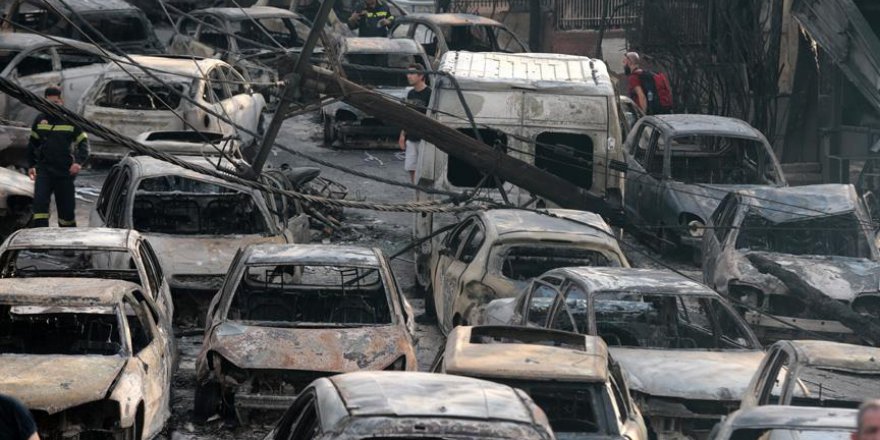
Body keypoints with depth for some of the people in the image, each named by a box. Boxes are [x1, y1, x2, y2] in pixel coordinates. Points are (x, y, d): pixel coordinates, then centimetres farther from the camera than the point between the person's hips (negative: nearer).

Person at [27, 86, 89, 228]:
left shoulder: (71, 121, -2)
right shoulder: (40, 120, 7)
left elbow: (83, 143, 0)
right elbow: (32, 144, 19)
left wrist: (79, 162, -16)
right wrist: (31, 165, 16)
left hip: (65, 172, -1)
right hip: (44, 170, 1)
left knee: (67, 207, 6)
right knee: (40, 202, -17)